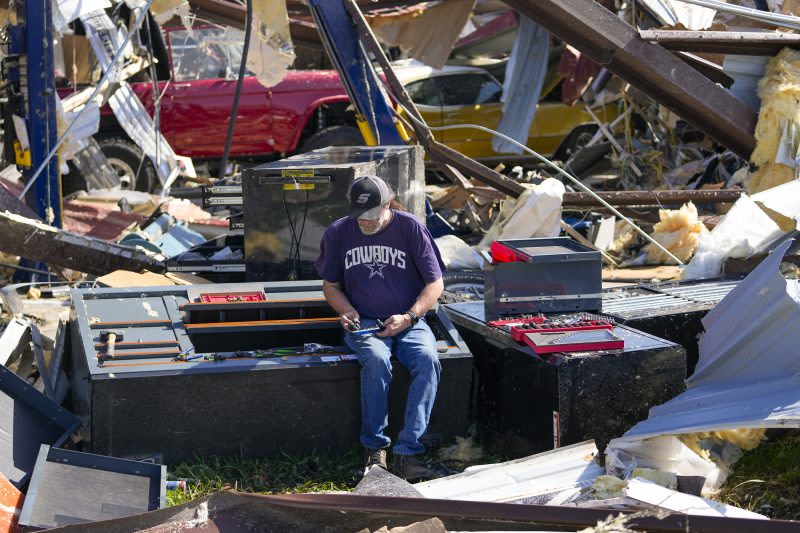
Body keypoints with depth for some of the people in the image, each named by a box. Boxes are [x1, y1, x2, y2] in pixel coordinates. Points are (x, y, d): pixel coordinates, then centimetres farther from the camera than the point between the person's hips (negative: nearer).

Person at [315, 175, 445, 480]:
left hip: (408, 322, 0)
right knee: (376, 359, -35)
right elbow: (330, 285, 16)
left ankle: (407, 453, -34)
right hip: (364, 324, 0)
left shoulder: (410, 228, -1)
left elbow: (435, 284, 1)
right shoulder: (338, 233, 4)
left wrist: (408, 317, -13)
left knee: (427, 360, -32)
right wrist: (346, 311, -5)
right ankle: (374, 451, -25)